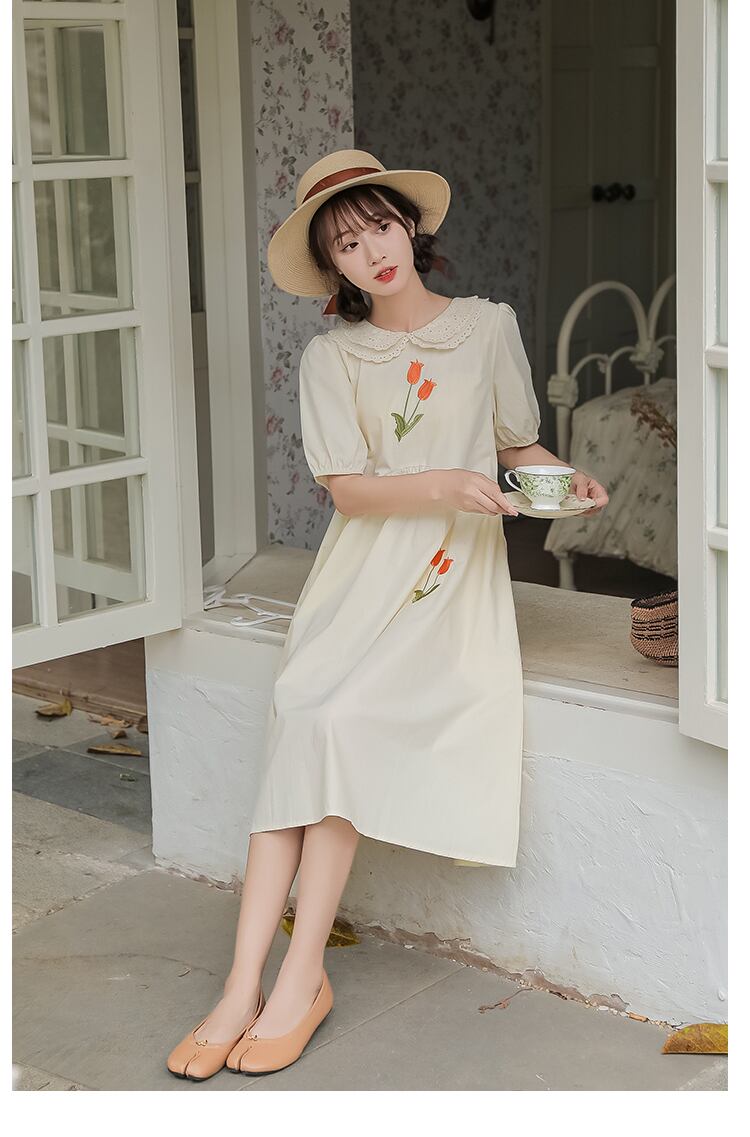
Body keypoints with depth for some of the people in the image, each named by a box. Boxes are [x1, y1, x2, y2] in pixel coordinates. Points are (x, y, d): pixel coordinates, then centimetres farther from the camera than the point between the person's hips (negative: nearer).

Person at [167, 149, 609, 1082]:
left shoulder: (487, 326, 8)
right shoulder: (332, 358, 8)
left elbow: (517, 444, 17)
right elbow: (347, 488, -2)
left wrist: (564, 477, -4)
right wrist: (442, 484, -18)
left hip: (453, 578, -2)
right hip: (362, 572, 2)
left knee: (338, 720, -25)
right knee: (300, 720, -22)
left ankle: (300, 976, -17)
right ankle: (246, 988, -24)